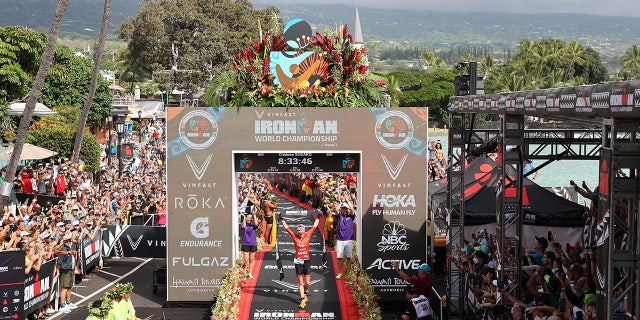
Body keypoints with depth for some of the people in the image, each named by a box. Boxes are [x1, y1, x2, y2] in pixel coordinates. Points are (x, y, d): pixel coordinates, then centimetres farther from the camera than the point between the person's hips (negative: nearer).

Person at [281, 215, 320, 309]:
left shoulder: (308, 234, 0)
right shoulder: (294, 236, -1)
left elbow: (314, 226, 9)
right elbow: (286, 227, 3)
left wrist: (317, 218, 13)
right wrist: (282, 219, 3)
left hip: (307, 261, 0)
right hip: (298, 262, 0)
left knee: (307, 282, 1)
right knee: (300, 282, 3)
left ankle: (304, 293, 30)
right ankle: (302, 299, 8)